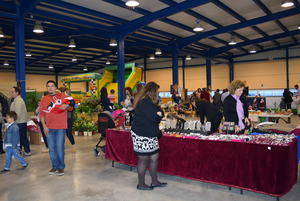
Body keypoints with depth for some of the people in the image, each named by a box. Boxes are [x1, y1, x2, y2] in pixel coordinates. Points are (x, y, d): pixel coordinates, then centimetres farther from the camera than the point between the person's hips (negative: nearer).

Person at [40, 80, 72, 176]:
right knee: (51, 148, 11)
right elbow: (41, 113, 8)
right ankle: (54, 166, 25)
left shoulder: (62, 95, 3)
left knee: (60, 148, 0)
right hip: (49, 128, 4)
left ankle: (61, 167, 15)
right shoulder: (44, 99, 10)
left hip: (60, 127, -3)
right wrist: (44, 126, -1)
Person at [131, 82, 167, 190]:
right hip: (142, 136, -10)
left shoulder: (149, 102, 14)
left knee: (154, 157, 14)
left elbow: (158, 114, 18)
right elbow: (154, 118, -24)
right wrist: (159, 113, -7)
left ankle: (154, 181, 28)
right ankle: (141, 184, 20)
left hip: (150, 135, 10)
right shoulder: (145, 102, -20)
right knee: (143, 159, 3)